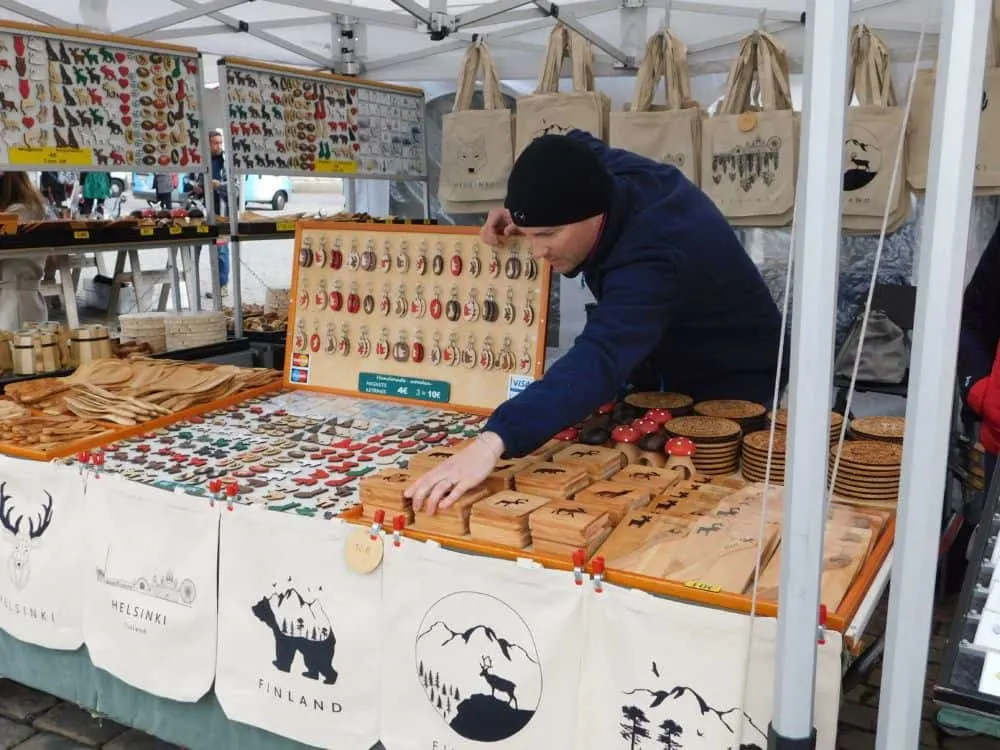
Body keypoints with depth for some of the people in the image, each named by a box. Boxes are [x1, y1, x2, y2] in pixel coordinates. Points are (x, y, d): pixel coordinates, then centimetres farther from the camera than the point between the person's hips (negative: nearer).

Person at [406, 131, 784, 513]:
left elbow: (598, 362, -59)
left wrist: (493, 441, -71)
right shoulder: (607, 170, -18)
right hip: (660, 372, 8)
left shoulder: (653, 259, -43)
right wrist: (520, 208, -10)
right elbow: (575, 149, 8)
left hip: (730, 386, -7)